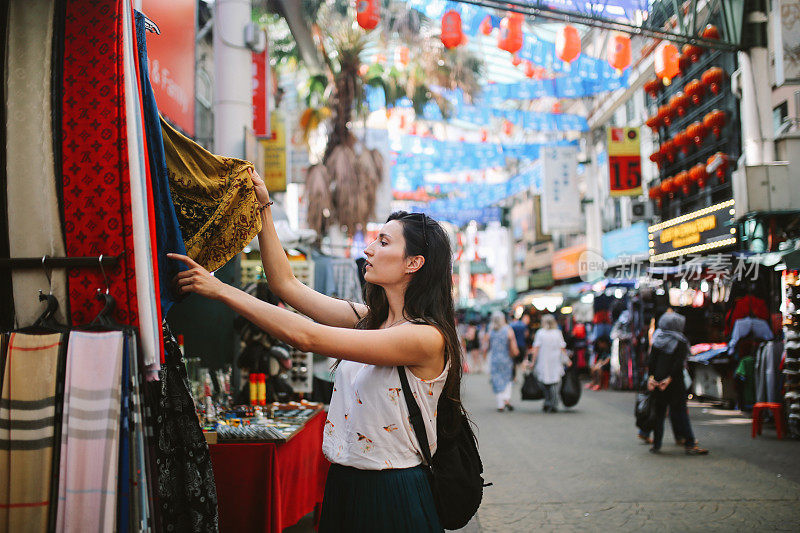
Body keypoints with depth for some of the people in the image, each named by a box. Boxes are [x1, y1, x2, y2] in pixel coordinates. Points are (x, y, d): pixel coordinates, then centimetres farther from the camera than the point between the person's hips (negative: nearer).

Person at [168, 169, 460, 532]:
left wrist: (220, 289, -21)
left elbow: (306, 337, -25)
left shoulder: (427, 337, -20)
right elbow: (287, 285, 10)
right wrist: (263, 209, 5)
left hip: (392, 497, -7)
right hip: (343, 485, 7)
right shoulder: (368, 320, 5)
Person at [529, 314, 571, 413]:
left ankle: (547, 402, 3)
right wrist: (566, 360, 10)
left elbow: (536, 348, -7)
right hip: (556, 362, 0)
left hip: (543, 362, 0)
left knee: (545, 383, 12)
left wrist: (533, 361, -3)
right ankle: (554, 405, -2)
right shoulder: (558, 333, 2)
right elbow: (562, 348, 1)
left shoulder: (540, 333, -2)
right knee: (555, 383, 4)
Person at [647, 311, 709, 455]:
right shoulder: (681, 342, -5)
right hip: (675, 383, -4)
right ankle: (690, 444, -2)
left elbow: (651, 360, -1)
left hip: (657, 379, 4)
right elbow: (679, 364, -14)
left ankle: (656, 444, 12)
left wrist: (650, 376, -5)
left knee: (659, 412, 10)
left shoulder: (657, 340, 6)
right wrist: (670, 378, -16)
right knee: (681, 412, 0)